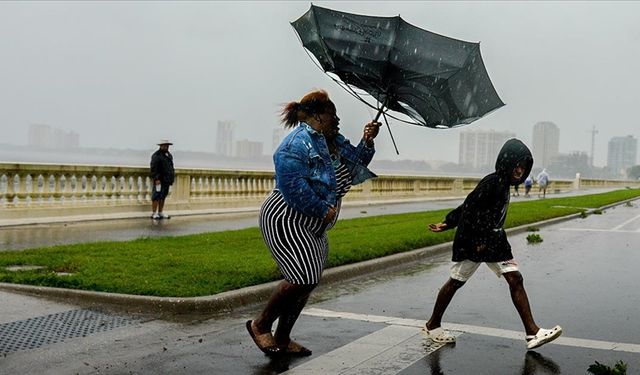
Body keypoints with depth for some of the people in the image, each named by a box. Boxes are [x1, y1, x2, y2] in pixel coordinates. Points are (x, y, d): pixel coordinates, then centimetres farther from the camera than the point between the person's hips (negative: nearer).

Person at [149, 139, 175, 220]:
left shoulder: (169, 155, 17)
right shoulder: (156, 156, -8)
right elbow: (154, 168, -14)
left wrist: (171, 178, 18)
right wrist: (156, 179, -20)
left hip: (166, 180, 8)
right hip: (159, 180, -8)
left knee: (163, 197, 11)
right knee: (156, 197, -7)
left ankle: (160, 213, 16)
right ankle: (154, 214, -4)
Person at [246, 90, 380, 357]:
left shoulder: (334, 141, 12)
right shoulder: (299, 142, -18)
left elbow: (356, 164, 16)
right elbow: (293, 187, -27)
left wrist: (367, 141, 0)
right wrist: (324, 210, -20)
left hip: (311, 228, 10)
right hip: (285, 221, -10)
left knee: (308, 281, 10)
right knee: (303, 278, -17)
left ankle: (282, 340, 22)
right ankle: (260, 325, 4)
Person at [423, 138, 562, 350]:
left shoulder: (503, 183, 10)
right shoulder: (492, 183, -18)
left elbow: (469, 204, 16)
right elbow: (469, 207, -23)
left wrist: (448, 224, 20)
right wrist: (477, 240, -21)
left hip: (493, 240, 9)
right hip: (473, 242, -9)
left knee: (515, 279, 0)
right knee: (456, 281, 4)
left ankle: (532, 333, -1)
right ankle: (432, 326, 21)